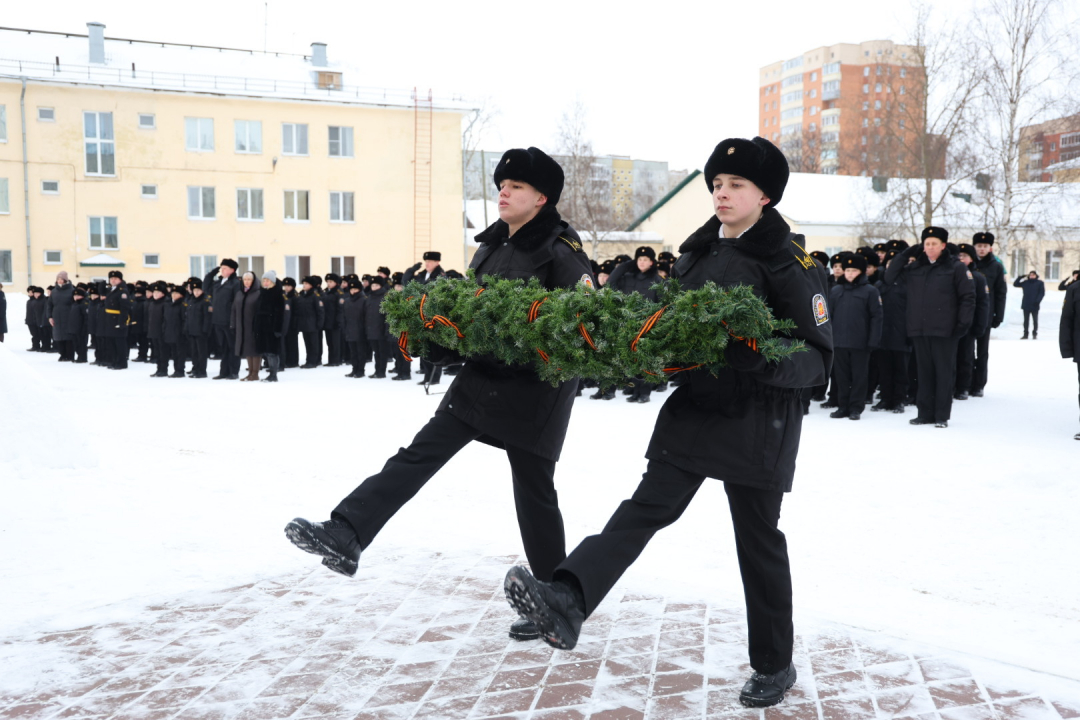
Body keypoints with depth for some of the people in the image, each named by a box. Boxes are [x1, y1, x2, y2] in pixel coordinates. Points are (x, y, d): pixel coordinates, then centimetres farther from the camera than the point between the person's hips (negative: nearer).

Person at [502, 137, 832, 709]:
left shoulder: (790, 263, -9)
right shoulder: (696, 252, 9)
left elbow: (819, 359, -11)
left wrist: (764, 361, -30)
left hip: (758, 422, -5)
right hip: (694, 406, 5)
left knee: (758, 540, 6)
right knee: (647, 506, -10)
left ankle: (774, 664, 23)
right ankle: (566, 603, -26)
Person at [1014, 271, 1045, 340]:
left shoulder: (1040, 283, 0)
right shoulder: (1025, 282, 9)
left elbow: (1042, 293, -4)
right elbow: (1015, 284, 13)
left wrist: (1038, 301, -17)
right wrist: (1020, 278, -1)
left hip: (1034, 306, -3)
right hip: (1025, 305, 3)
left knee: (1035, 320, 4)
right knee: (1026, 320, 7)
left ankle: (1035, 334, 10)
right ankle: (1025, 334, 11)